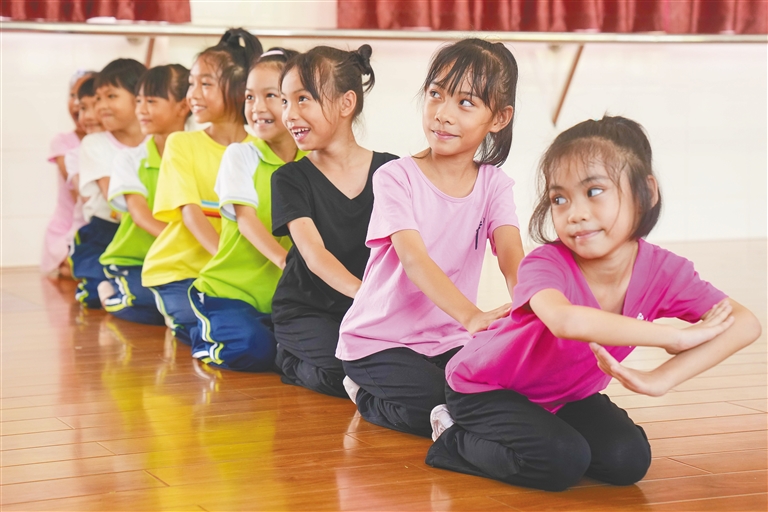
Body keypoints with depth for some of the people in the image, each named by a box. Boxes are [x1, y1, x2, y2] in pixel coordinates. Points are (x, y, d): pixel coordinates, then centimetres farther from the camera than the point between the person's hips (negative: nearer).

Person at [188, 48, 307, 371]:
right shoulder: (241, 155, -3)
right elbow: (246, 218, -15)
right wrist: (284, 259, -31)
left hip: (281, 295, 4)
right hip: (230, 288, -4)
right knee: (253, 349, -28)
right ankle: (207, 336, 7)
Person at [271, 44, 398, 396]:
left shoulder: (389, 170, 1)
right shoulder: (291, 179, -3)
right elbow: (313, 253, -17)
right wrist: (366, 293, -34)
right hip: (306, 310, -2)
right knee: (346, 370, -30)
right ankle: (292, 362, 4)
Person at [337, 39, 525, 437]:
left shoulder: (493, 184, 0)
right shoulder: (396, 177, -14)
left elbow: (511, 253, -18)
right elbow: (414, 259, -28)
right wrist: (471, 316, -46)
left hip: (447, 341, 5)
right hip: (378, 340, -5)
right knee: (436, 407, -26)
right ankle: (367, 395, 6)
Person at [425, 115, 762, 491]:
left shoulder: (662, 270, -19)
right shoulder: (546, 264, -33)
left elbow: (744, 323, -29)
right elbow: (564, 320, -55)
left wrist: (662, 379, -41)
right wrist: (677, 337, -49)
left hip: (565, 396, 6)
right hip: (485, 388, -5)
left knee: (628, 461, -15)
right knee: (561, 462, -27)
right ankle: (454, 440, -3)